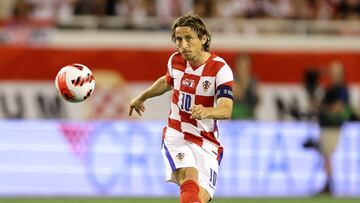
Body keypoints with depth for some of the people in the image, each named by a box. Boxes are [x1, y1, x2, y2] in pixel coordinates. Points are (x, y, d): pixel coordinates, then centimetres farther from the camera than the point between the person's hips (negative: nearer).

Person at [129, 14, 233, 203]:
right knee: (190, 180, -28)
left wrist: (207, 111, -49)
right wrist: (142, 97, 39)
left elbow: (226, 110, -28)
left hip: (206, 143, -1)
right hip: (176, 136, 1)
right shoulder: (176, 61, 1)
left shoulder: (220, 69, -14)